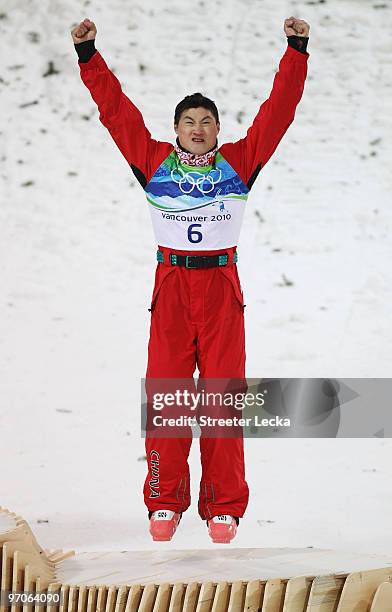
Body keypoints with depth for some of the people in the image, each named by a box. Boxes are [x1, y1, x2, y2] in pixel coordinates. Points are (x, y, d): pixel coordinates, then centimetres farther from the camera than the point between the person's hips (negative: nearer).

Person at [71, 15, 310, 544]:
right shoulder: (154, 161, 9)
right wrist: (89, 56, 2)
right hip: (171, 286, 0)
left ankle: (224, 508, 4)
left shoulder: (239, 161, 8)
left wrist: (296, 53, -1)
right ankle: (165, 502, 9)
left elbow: (278, 111, 5)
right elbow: (116, 111, 7)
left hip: (222, 287, 0)